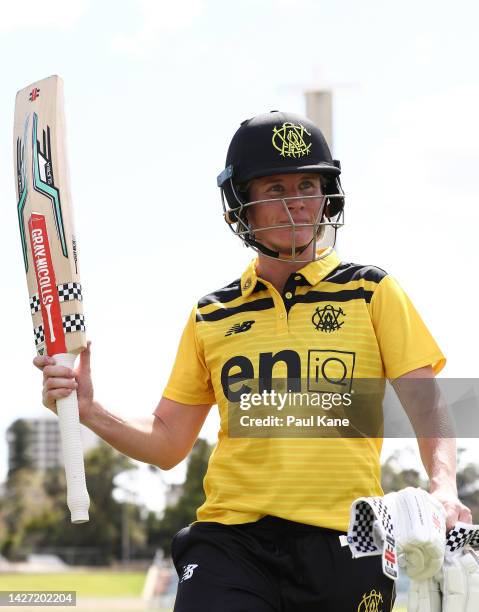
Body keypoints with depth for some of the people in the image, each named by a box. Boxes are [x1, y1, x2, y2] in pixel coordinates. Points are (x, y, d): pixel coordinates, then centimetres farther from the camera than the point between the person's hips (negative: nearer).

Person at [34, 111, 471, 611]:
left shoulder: (372, 294, 10)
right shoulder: (212, 317, 16)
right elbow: (167, 443, 19)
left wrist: (443, 486, -16)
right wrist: (90, 412, 2)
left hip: (344, 545, -1)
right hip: (231, 544, 1)